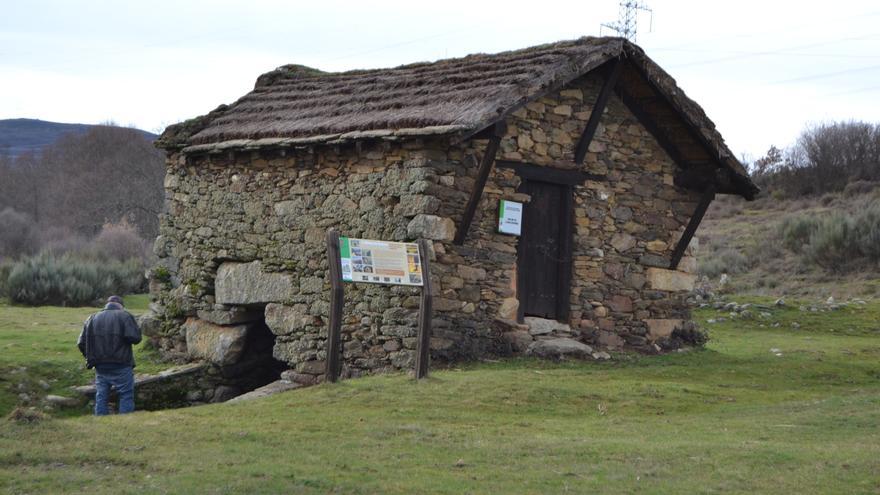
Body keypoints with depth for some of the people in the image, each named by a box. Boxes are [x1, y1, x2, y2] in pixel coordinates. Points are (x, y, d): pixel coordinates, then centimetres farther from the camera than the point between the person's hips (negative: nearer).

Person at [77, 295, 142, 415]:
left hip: (100, 366, 5)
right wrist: (137, 329, 6)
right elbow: (135, 337, -15)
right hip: (121, 365, -4)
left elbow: (81, 343, 8)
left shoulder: (92, 318, 12)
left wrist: (90, 358, 18)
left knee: (101, 397, 10)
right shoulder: (124, 316, -3)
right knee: (126, 396, 1)